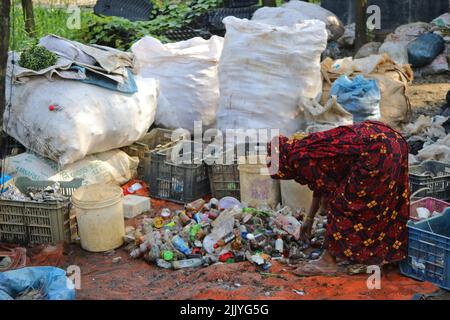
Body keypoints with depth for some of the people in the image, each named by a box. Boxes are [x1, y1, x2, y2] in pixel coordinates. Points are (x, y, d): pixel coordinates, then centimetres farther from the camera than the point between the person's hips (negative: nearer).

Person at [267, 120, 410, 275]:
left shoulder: (300, 159, -8)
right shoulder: (307, 148, 20)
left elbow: (330, 189, -4)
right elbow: (320, 185, 31)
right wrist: (309, 219, 38)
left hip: (375, 151, -10)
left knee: (342, 203, -1)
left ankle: (328, 261, 7)